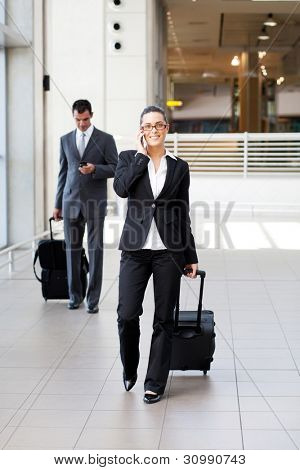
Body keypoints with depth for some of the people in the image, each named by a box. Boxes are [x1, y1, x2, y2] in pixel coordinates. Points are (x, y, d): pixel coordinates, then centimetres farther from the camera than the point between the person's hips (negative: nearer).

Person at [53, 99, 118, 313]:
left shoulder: (105, 139, 2)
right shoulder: (66, 140, 11)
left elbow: (115, 168, 0)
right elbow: (63, 173, 14)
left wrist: (94, 169, -18)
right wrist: (58, 204, 12)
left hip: (95, 201, -3)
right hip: (71, 201, 3)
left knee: (95, 249, -3)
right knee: (73, 249, 4)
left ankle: (93, 298, 2)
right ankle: (75, 295, 15)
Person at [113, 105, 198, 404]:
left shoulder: (179, 167, 9)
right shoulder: (129, 158, 7)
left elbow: (183, 215, 11)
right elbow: (121, 188, -15)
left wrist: (190, 256, 10)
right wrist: (142, 155, -7)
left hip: (168, 252, 1)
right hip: (135, 249, -1)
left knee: (163, 320, 3)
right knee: (127, 315, -5)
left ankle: (155, 383, 14)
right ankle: (129, 370, 22)